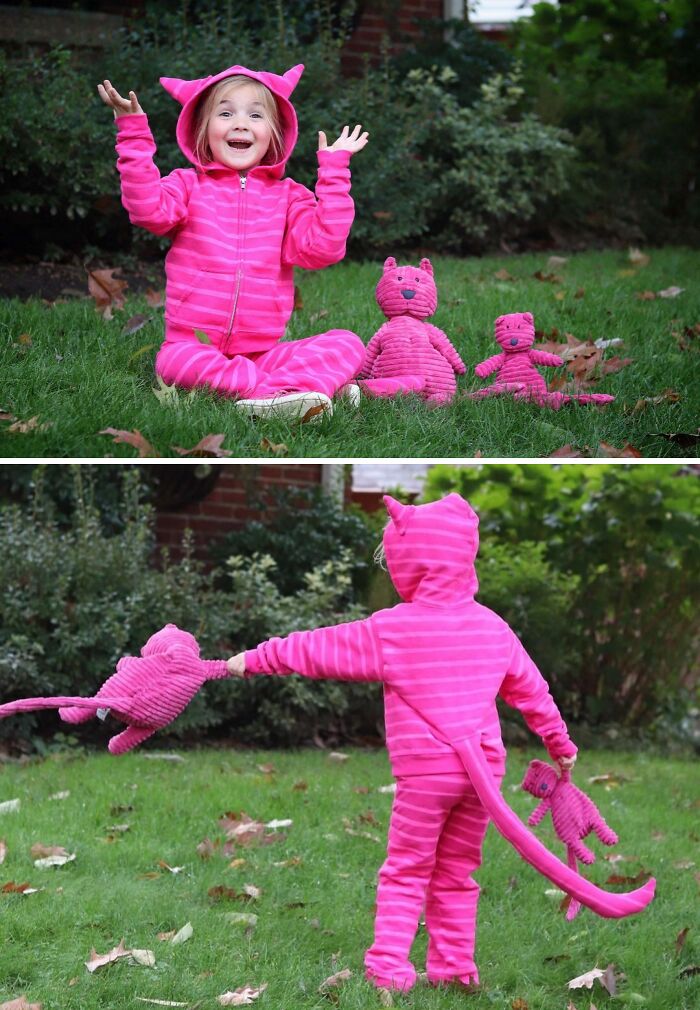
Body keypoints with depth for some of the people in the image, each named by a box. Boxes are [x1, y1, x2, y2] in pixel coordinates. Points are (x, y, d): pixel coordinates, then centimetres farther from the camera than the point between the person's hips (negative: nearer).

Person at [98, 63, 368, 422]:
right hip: (195, 345, -2)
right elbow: (149, 211, -13)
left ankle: (270, 395, -43)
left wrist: (334, 171, -3)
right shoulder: (189, 186, 8)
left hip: (264, 350, 2)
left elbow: (321, 248, -4)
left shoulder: (288, 196, 11)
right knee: (174, 361, -37)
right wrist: (134, 135, -16)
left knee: (347, 344, -19)